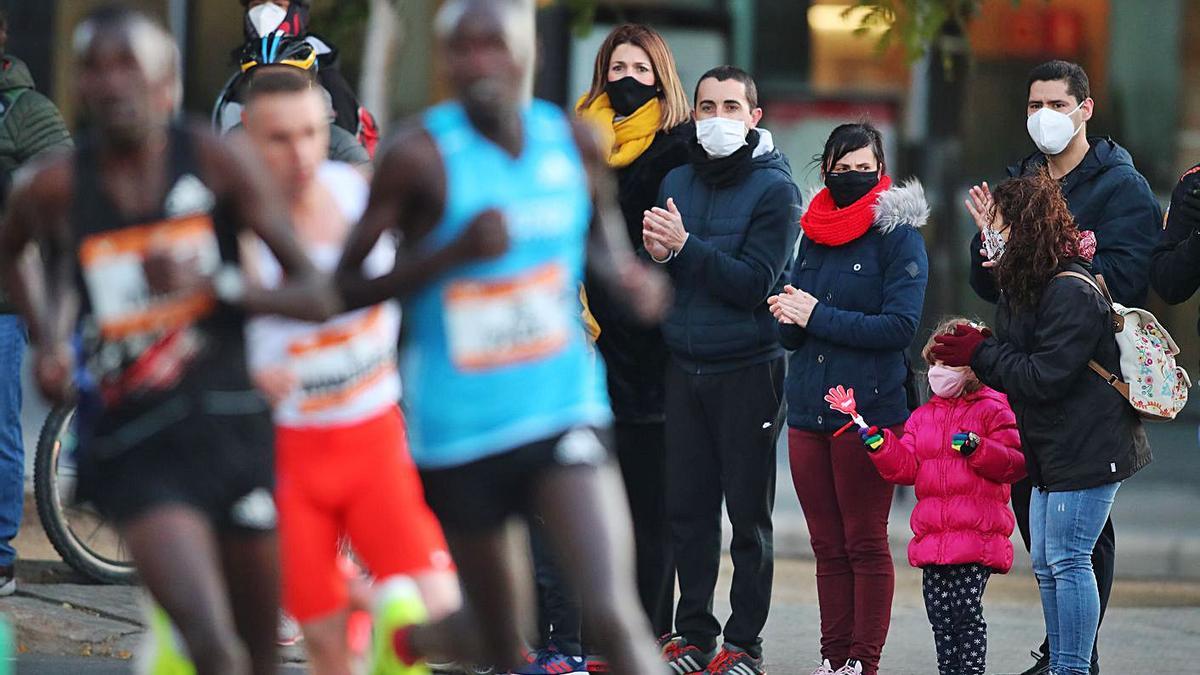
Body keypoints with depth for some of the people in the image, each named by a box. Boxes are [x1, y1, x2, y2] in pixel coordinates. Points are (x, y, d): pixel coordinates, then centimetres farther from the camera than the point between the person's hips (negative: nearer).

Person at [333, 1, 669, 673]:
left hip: (563, 410, 2)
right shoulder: (422, 157, -12)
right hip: (460, 432, -2)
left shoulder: (572, 141, 0)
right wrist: (456, 250, -25)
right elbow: (347, 284, -12)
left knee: (615, 616, -18)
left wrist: (629, 274, 0)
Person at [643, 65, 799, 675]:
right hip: (684, 366, 5)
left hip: (748, 371, -5)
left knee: (748, 514, 0)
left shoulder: (774, 189, -5)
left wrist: (685, 246, -20)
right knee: (688, 508, 5)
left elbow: (754, 283, -15)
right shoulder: (677, 183, 11)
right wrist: (656, 255, -12)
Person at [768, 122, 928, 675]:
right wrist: (790, 319, -10)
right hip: (808, 408, 6)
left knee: (866, 544, -2)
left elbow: (900, 325, -14)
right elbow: (788, 333, 14)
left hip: (871, 410, -6)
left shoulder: (898, 234, -4)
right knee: (827, 546, 8)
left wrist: (817, 317, -14)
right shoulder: (813, 232, 14)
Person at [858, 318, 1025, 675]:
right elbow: (906, 467, 10)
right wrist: (879, 445, -5)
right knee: (940, 617, 8)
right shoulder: (923, 417, 18)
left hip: (977, 535, -6)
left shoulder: (992, 412, 0)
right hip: (932, 536, 6)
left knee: (967, 612, -9)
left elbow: (1015, 464, -8)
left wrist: (977, 448, -21)